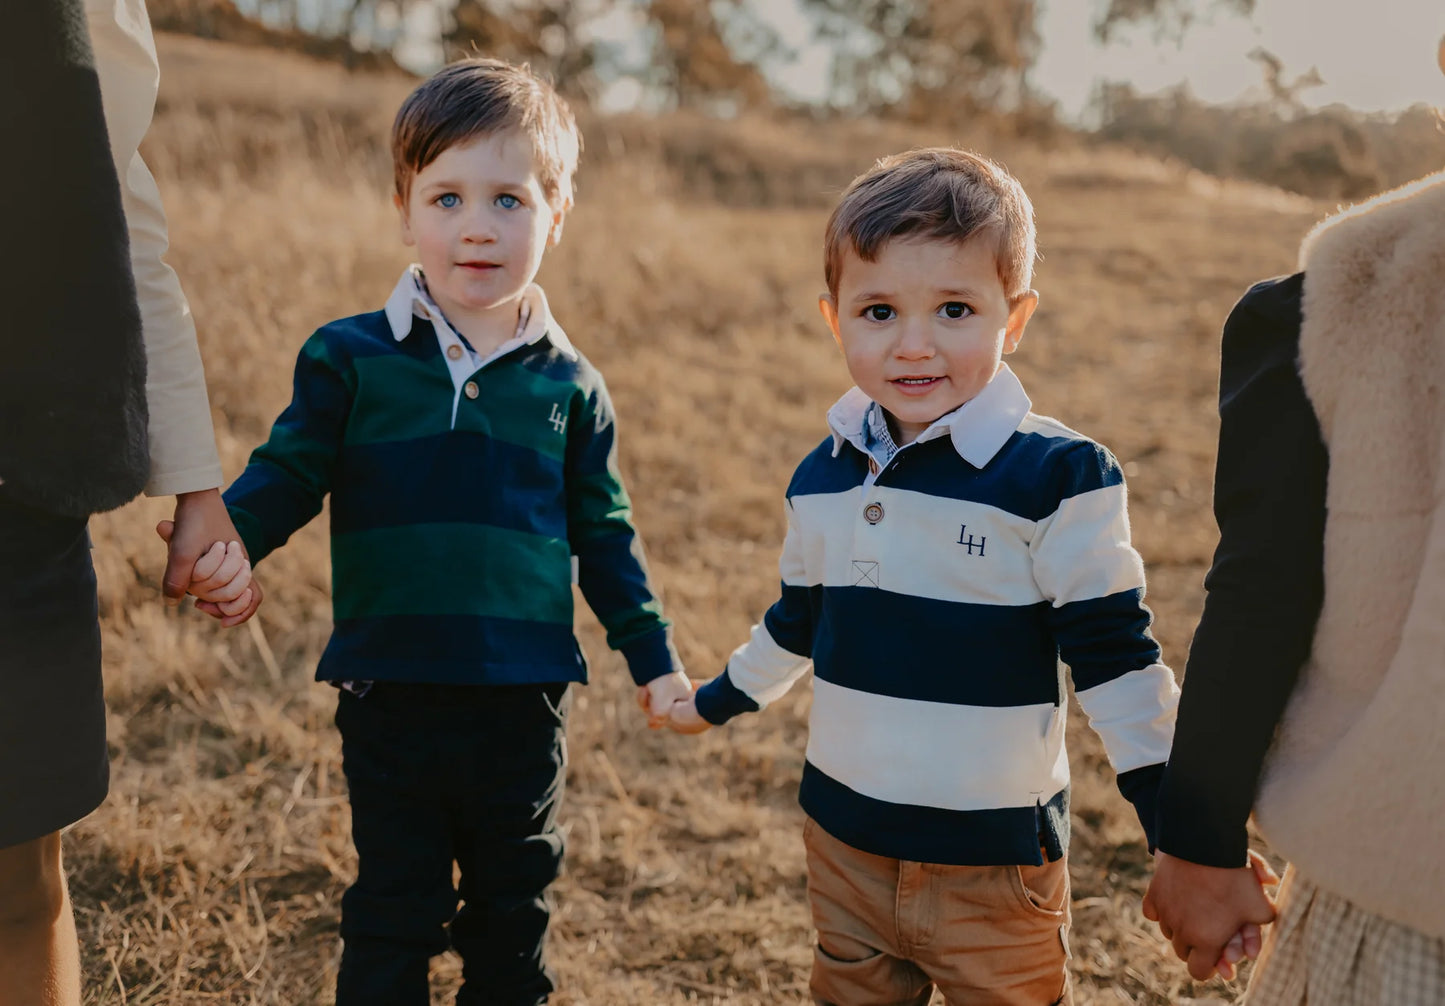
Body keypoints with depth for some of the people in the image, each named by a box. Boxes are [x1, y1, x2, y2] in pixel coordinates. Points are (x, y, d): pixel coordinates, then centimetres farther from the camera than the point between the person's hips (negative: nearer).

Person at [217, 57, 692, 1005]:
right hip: (392, 691, -2)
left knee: (514, 901, 18)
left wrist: (653, 655, 10)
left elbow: (603, 534, 9)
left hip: (524, 702, 2)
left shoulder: (569, 386, 2)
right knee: (394, 910, 11)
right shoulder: (350, 358, -3)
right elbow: (287, 475, -2)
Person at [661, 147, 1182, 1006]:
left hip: (995, 862, -5)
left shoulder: (1057, 478, -16)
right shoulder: (823, 477, 1)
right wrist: (718, 701, 28)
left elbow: (1116, 660, -13)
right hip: (845, 839, 5)